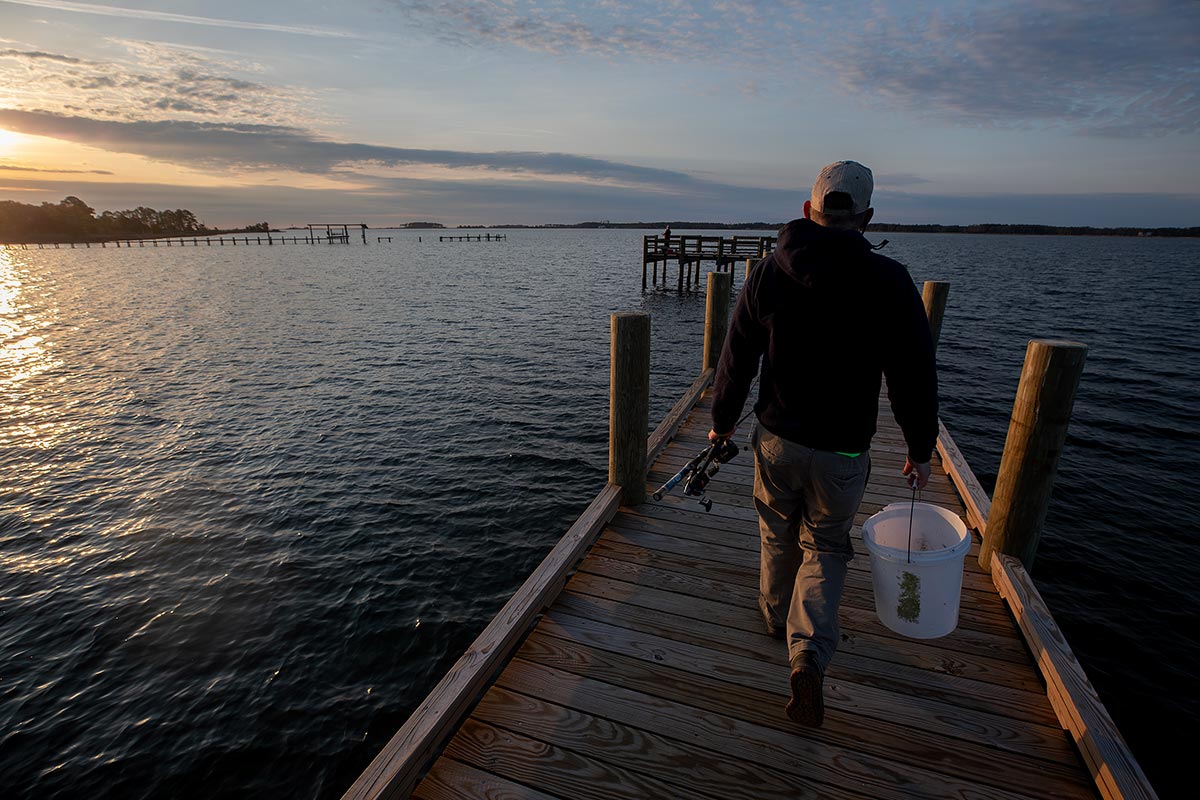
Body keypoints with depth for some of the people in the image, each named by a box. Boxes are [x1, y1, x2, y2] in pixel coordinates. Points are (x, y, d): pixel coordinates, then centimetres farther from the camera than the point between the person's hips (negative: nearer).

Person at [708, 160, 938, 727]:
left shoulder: (769, 271, -7)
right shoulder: (889, 281, -11)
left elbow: (736, 359, -1)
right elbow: (915, 376, -6)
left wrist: (722, 422, 12)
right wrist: (920, 450, 7)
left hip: (776, 440, 2)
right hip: (843, 453, -1)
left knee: (778, 534, 23)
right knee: (826, 548, 17)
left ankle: (777, 616, 45)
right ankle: (809, 654, 3)